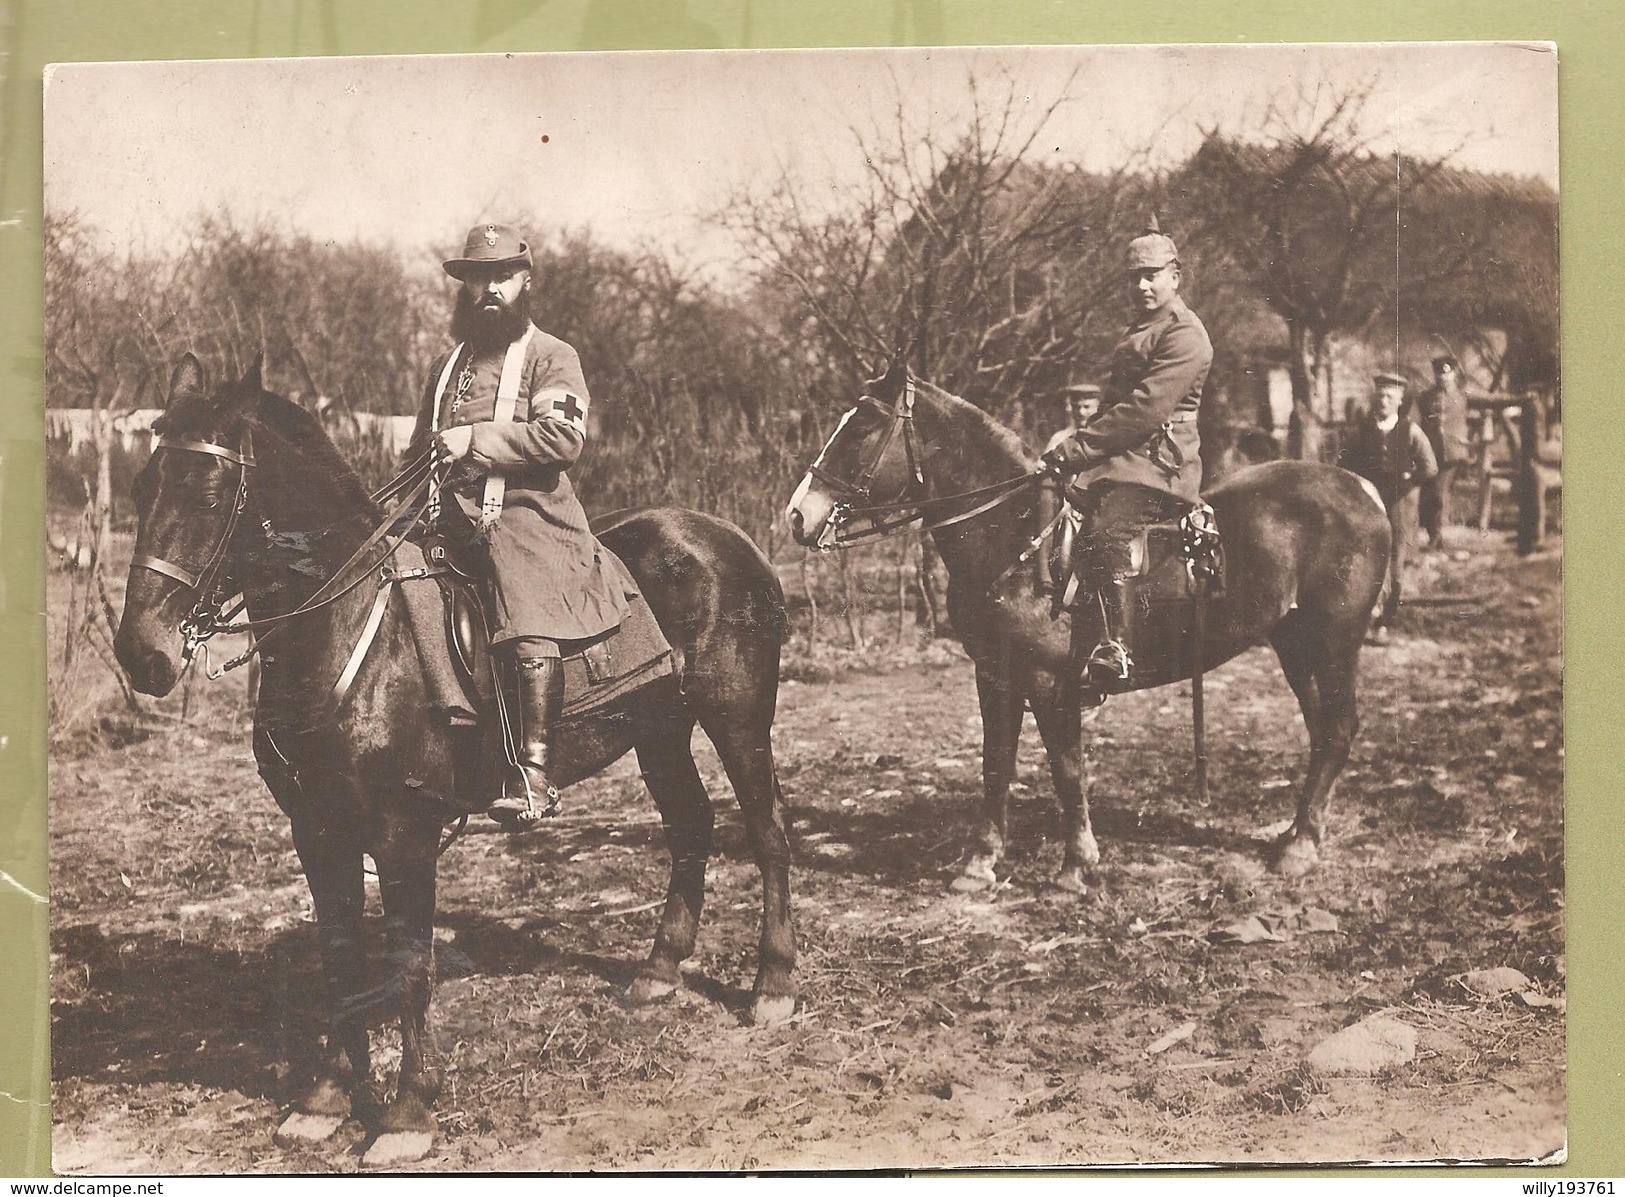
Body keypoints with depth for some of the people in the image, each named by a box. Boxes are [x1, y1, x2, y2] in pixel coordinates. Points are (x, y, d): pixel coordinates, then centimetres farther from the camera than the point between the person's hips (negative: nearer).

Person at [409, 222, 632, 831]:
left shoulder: (550, 357, 5)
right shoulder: (447, 364, 25)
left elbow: (563, 436, -12)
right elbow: (421, 447, 34)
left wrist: (476, 440, -14)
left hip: (526, 513, -7)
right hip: (453, 520, 7)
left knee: (531, 624, -30)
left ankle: (533, 770, -30)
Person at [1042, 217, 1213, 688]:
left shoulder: (1185, 336, -8)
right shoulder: (1137, 333, 25)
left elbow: (1144, 409, -18)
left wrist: (1076, 448, -19)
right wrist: (1074, 445, 8)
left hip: (1157, 462, -10)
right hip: (1118, 457, 10)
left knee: (1104, 533, -32)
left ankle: (1114, 650, -30)